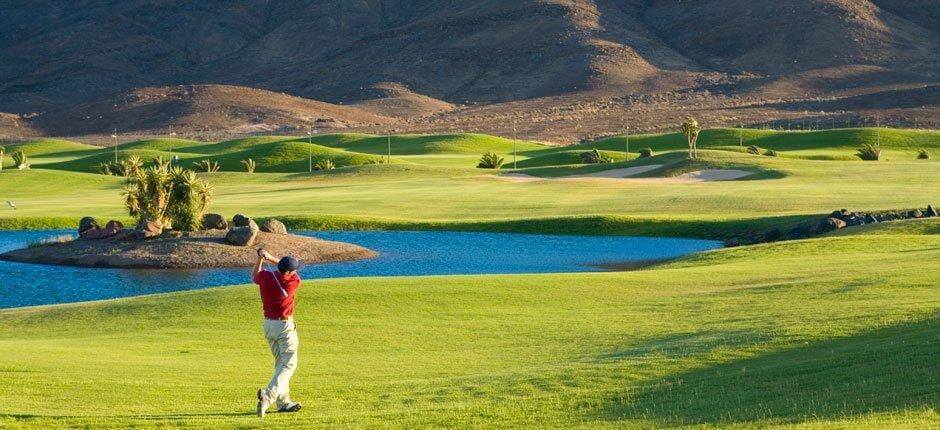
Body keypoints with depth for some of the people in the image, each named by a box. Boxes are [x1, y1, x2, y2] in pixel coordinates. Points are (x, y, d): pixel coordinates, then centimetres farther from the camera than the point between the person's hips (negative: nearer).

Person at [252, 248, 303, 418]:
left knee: (280, 362, 18)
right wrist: (271, 258, 9)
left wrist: (261, 258, 16)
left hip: (268, 325, 6)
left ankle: (283, 401, 21)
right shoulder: (294, 281, -16)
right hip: (285, 326, -6)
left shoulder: (265, 276, -7)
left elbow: (254, 278, 18)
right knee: (289, 364, -3)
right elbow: (293, 273, 7)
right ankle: (268, 396, -23)